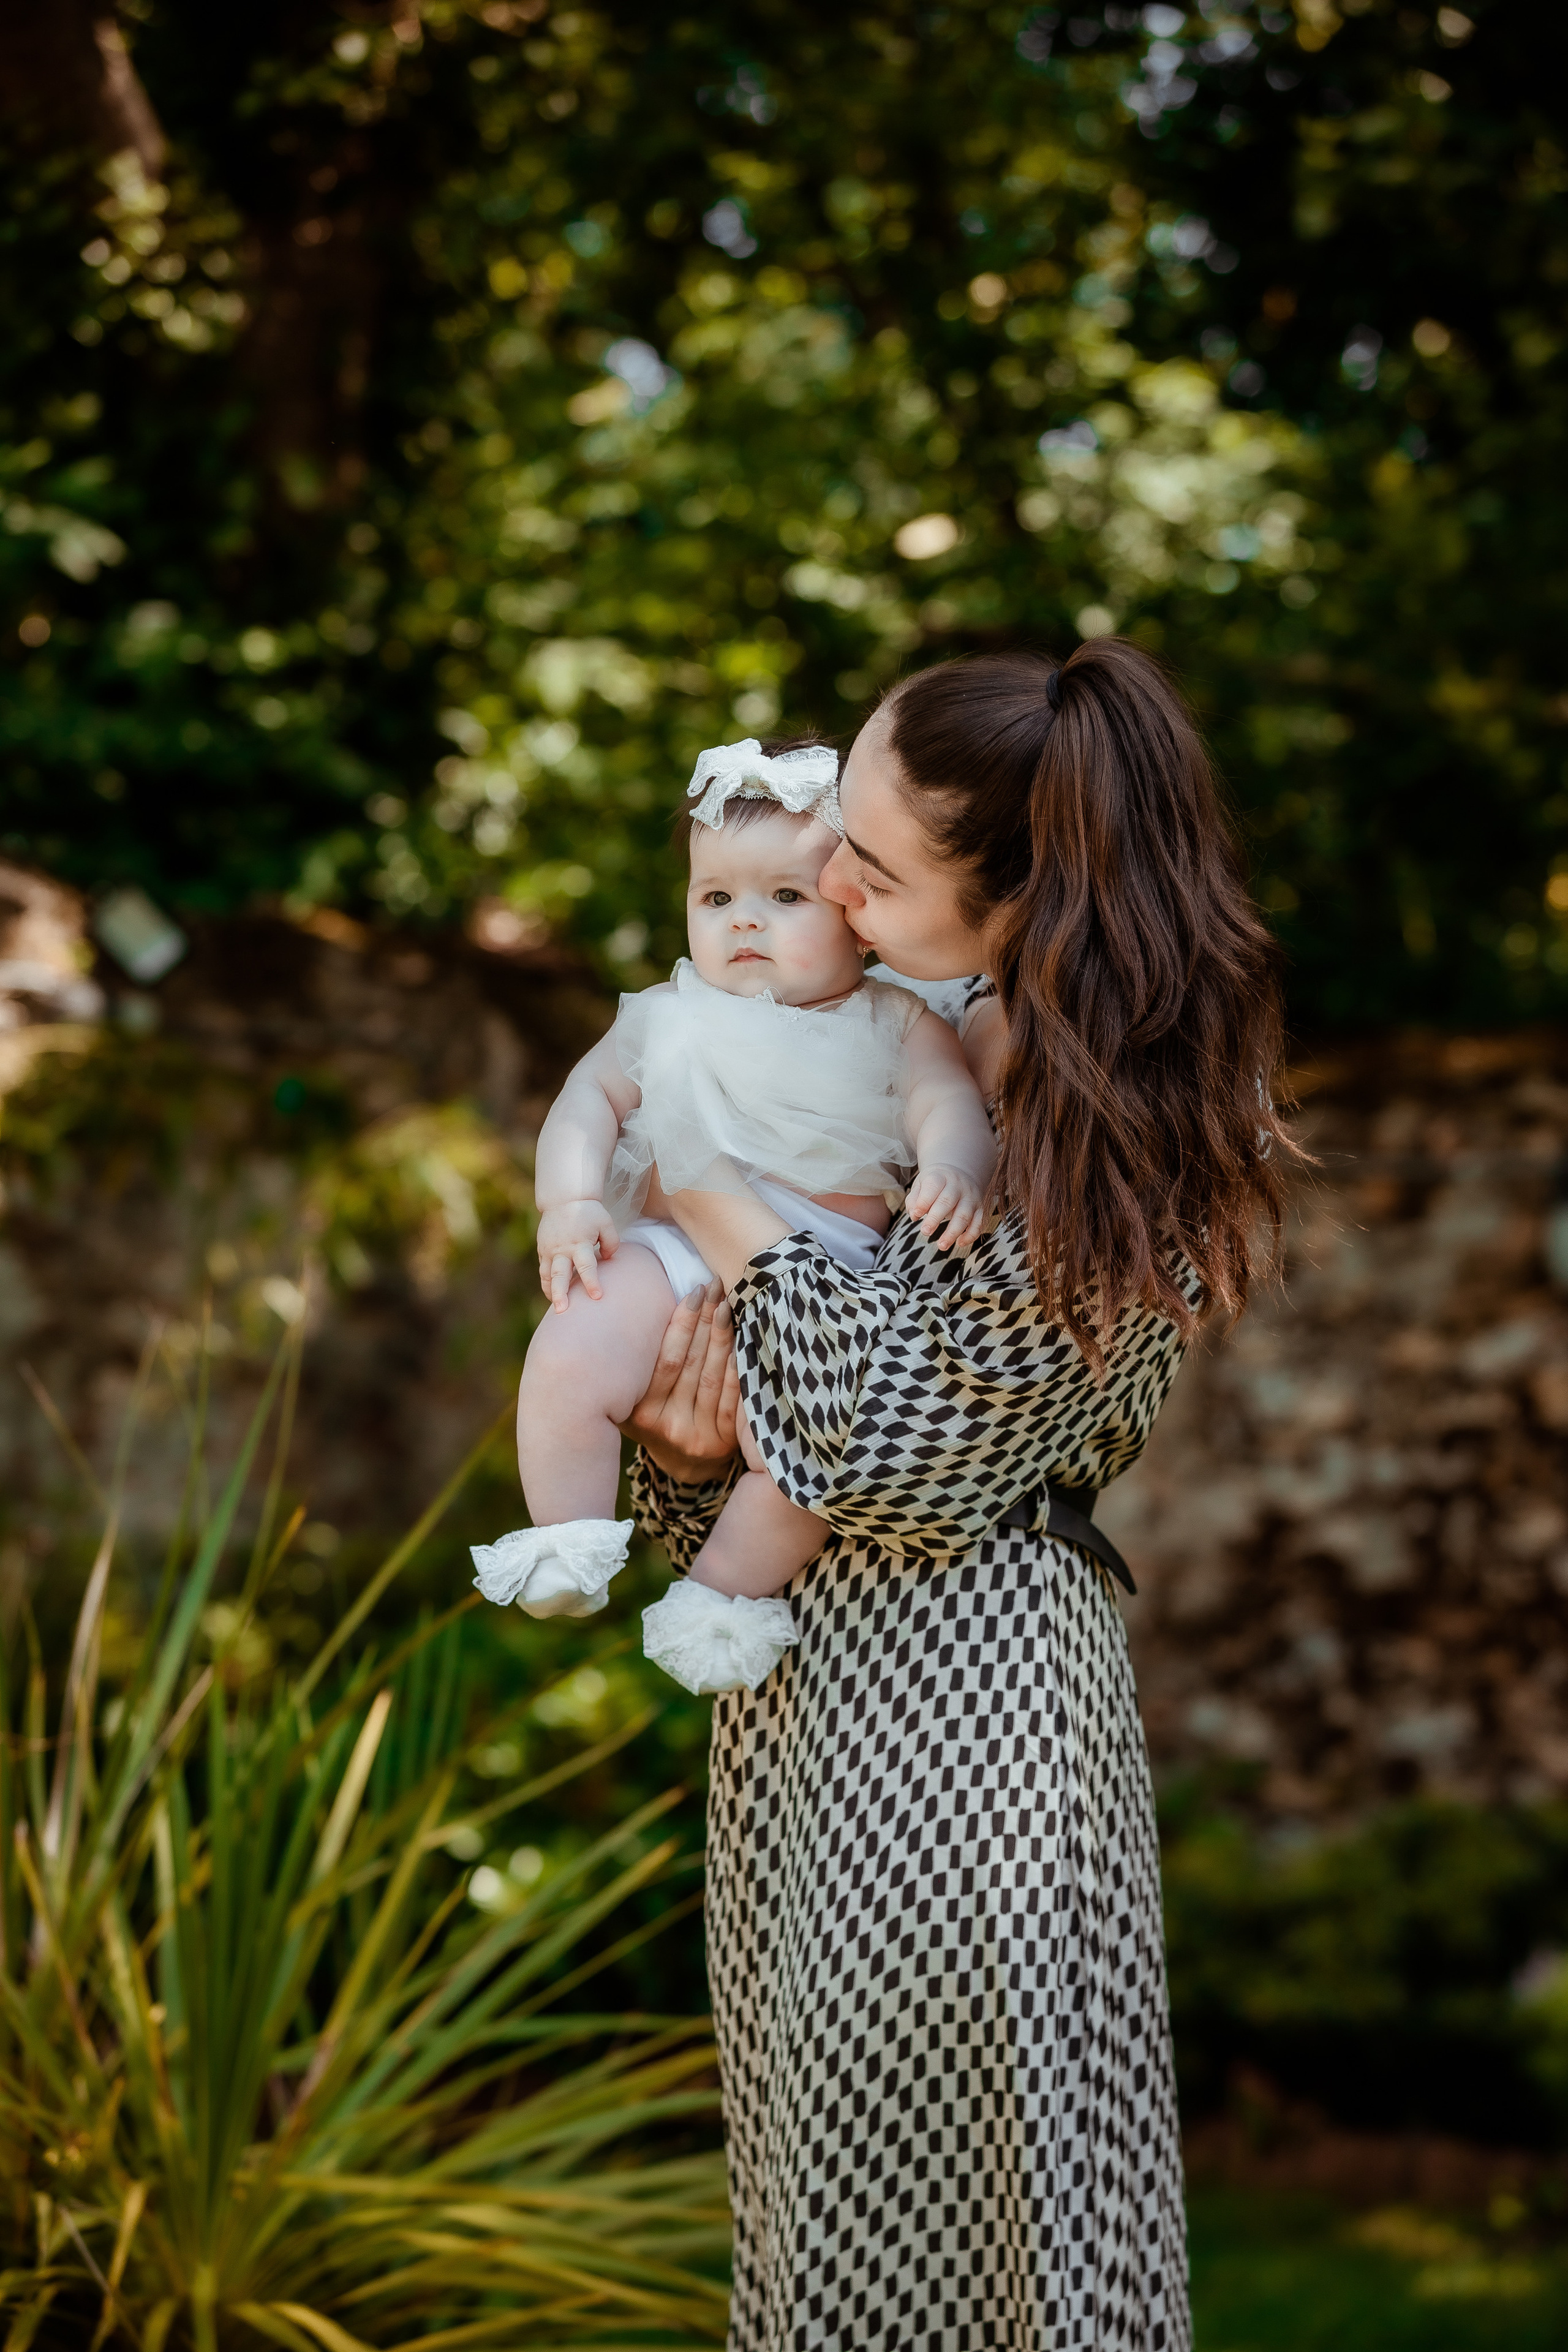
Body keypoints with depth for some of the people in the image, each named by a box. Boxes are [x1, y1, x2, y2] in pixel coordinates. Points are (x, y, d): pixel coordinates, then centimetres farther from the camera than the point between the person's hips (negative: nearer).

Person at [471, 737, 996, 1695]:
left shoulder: (896, 1024, 10)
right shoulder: (670, 1017, 18)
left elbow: (948, 1102, -3)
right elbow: (590, 1099, 17)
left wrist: (953, 1169, -26)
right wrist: (571, 1203, -1)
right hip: (674, 1252, 2)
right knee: (570, 1357, -25)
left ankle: (724, 1593, -3)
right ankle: (567, 1552, -6)